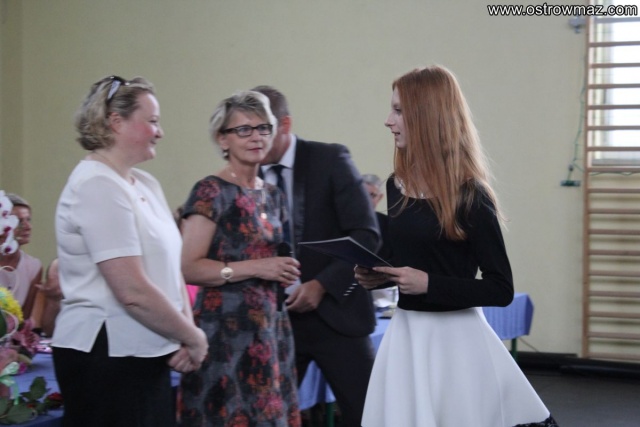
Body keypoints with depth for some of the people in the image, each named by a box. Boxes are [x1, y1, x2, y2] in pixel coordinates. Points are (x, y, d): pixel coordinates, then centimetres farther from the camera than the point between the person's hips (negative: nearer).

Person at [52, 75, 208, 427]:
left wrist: (185, 336, -3)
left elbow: (170, 269, 13)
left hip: (145, 355, 8)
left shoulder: (146, 184, 11)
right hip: (106, 358, -8)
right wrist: (193, 337, -10)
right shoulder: (97, 186, -16)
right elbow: (133, 291, -21)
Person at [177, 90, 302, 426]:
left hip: (272, 326, 7)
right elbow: (189, 268, -17)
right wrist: (256, 268, -20)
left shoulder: (273, 196, 14)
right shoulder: (211, 192, -8)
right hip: (226, 329, -7)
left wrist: (287, 271, 8)